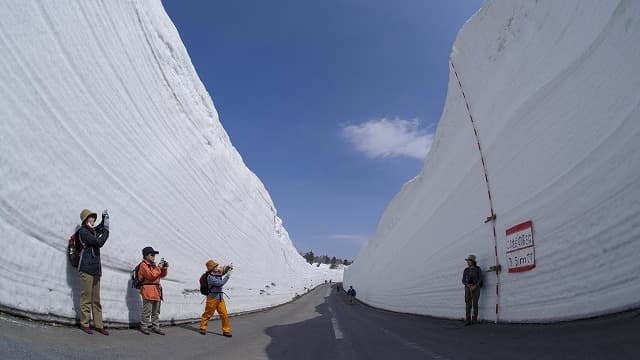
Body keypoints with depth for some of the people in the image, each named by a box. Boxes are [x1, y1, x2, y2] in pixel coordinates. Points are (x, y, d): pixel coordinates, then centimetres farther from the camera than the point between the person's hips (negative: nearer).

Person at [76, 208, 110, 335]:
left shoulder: (92, 231, 14)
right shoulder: (83, 231, -10)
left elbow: (101, 228, 35)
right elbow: (99, 242, -17)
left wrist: (105, 218, 17)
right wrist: (106, 232, -4)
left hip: (95, 269, 8)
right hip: (86, 269, -8)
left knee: (96, 299, 9)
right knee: (86, 298, 0)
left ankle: (99, 325, 14)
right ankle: (84, 324, 11)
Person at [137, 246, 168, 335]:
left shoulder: (153, 265, 17)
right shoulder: (143, 265, -7)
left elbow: (162, 275, 20)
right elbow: (151, 275, -20)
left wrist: (165, 268, 4)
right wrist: (159, 267, -17)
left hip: (156, 290, 8)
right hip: (148, 290, -8)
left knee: (156, 311, 11)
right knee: (147, 310, -4)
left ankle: (155, 327, 18)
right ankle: (143, 327, 8)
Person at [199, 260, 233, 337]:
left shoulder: (217, 272, 5)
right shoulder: (210, 277, -18)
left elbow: (223, 270, 22)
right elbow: (220, 283, -24)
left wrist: (228, 267, 0)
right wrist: (228, 276, -20)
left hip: (220, 298, 7)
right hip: (212, 298, -7)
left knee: (224, 315, 2)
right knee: (208, 314, 9)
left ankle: (226, 331, 8)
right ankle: (202, 328, 28)